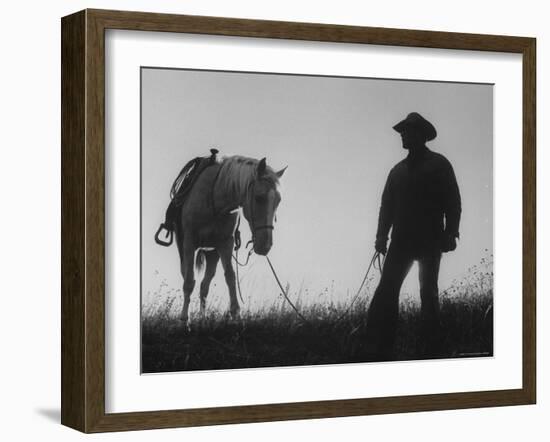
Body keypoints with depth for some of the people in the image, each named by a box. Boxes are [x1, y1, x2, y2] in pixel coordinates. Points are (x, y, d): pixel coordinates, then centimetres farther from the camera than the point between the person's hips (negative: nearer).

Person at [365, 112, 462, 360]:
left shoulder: (439, 164, 3)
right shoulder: (398, 170, 17)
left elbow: (453, 202, -2)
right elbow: (387, 205, 16)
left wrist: (450, 233, -12)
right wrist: (382, 236, 4)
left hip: (430, 240, -4)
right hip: (401, 240, 4)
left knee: (428, 292, 0)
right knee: (386, 291, -7)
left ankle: (431, 351, 5)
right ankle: (379, 351, -10)